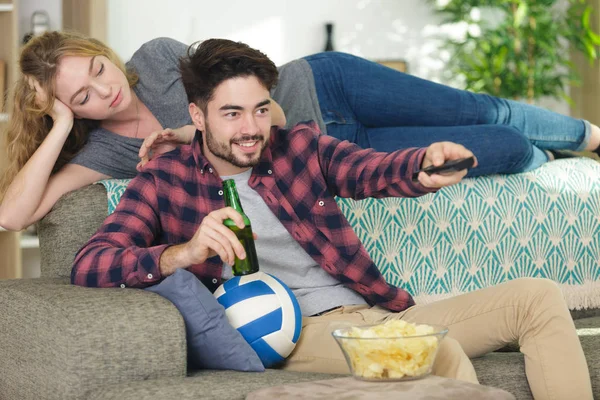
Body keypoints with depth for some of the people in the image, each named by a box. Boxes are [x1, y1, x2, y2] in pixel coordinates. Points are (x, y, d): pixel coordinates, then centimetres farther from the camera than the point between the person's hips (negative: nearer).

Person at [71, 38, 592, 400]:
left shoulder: (300, 145, 16)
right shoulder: (163, 181, 5)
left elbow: (372, 171, -3)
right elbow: (87, 266, -8)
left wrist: (426, 165, -28)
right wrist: (185, 252, -27)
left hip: (381, 313, 6)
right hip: (297, 333, -6)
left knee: (538, 296, -5)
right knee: (440, 352, -34)